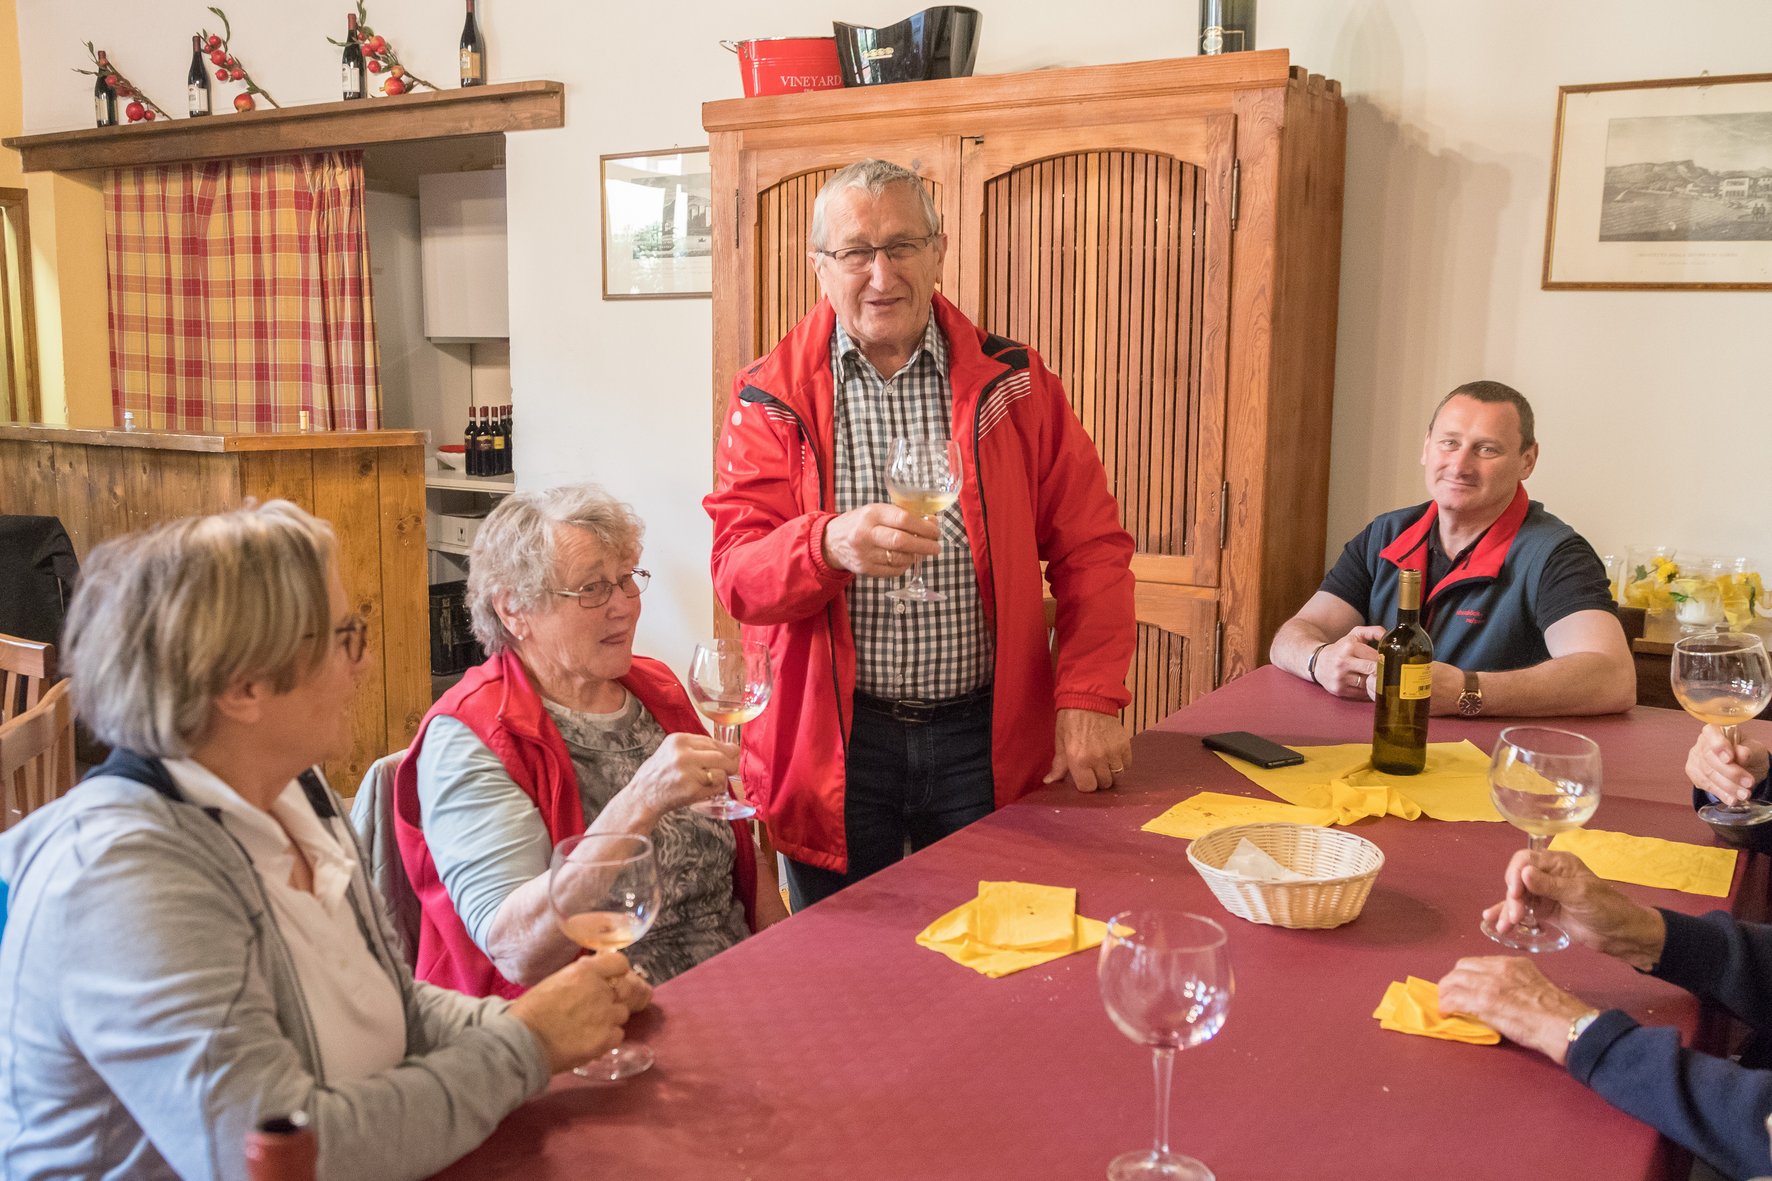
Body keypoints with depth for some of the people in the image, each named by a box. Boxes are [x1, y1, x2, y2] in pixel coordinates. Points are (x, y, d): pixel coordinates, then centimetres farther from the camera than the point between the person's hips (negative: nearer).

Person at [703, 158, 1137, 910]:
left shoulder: (1011, 382, 3)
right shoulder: (772, 399, 0)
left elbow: (1091, 547, 3)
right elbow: (737, 573, -8)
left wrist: (1088, 700, -7)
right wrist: (831, 544, -29)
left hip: (983, 739, 1)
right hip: (834, 742, -1)